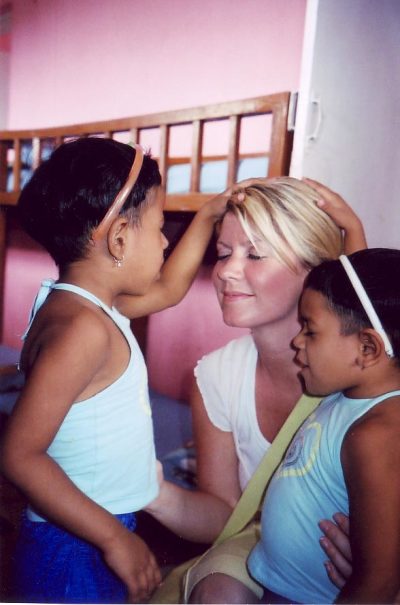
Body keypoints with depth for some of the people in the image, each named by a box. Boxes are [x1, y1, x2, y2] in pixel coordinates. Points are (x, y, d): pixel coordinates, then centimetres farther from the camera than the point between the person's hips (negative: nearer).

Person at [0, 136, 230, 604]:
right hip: (75, 553, -9)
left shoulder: (74, 302, 3)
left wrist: (208, 216, 17)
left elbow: (167, 288, 17)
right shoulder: (83, 328, -27)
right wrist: (114, 537, -23)